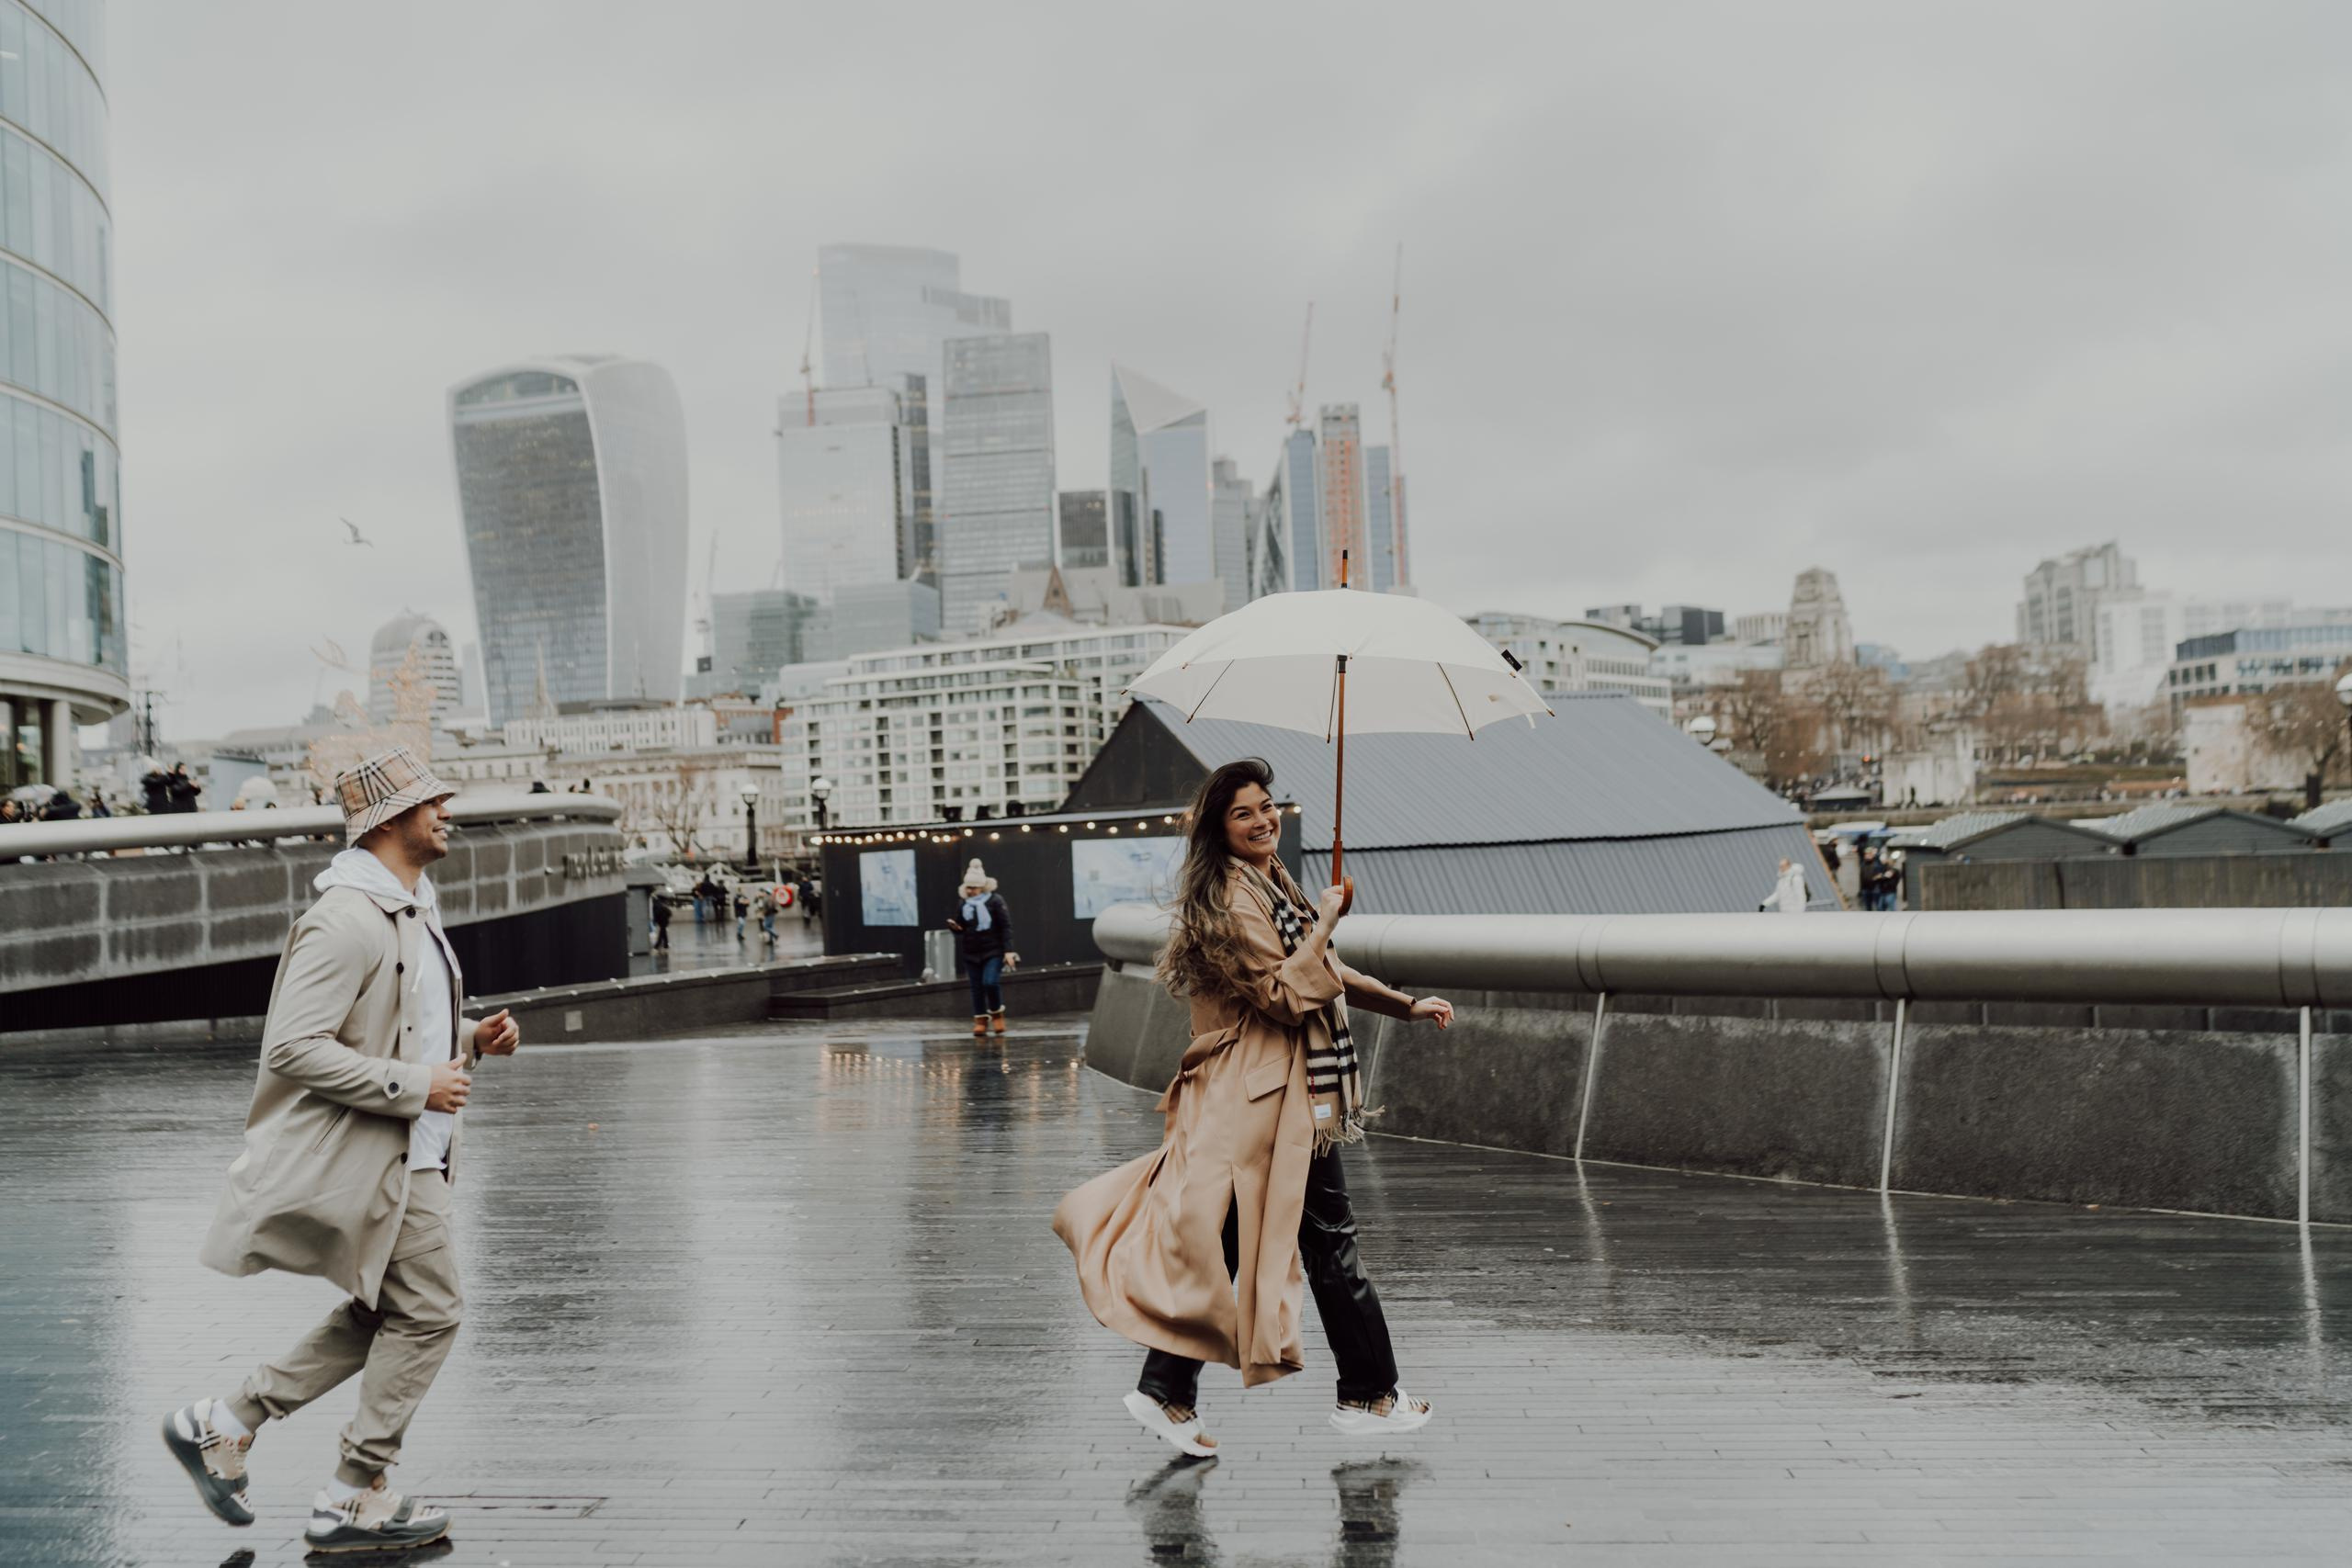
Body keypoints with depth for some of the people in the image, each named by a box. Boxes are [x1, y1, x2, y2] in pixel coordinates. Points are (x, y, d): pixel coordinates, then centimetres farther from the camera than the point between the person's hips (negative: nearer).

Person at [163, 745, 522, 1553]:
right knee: (429, 1310, -3)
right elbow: (293, 1047, -25)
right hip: (366, 1153, -10)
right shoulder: (346, 920, -20)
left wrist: (471, 1038, 7)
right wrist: (414, 1086, -22)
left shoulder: (412, 911, 14)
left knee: (379, 1317, 16)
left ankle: (225, 1424, 25)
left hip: (409, 1153, 10)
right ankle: (354, 1500, 9)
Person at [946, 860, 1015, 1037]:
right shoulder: (963, 904, 7)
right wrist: (955, 927, -9)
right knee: (977, 987, 6)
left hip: (993, 952, -5)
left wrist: (1008, 950, -13)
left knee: (990, 982, -18)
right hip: (971, 954, 5)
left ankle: (997, 1013, 5)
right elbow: (960, 928, 16)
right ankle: (980, 1020, 15)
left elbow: (1006, 926, -7)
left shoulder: (995, 901, -7)